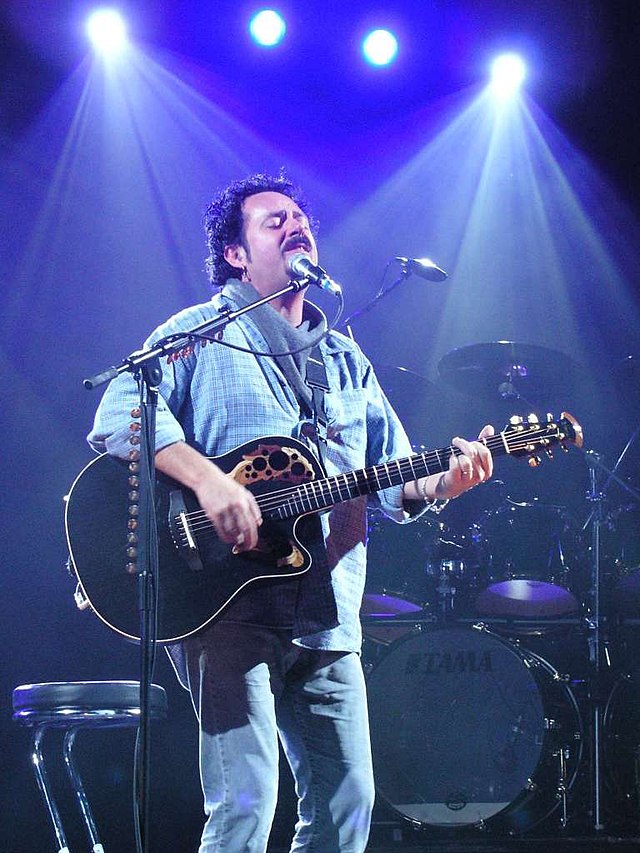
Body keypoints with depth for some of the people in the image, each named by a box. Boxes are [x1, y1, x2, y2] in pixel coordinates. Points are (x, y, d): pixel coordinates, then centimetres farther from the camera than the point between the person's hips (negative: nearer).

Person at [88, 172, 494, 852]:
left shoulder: (346, 359, 21)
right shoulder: (199, 334, 2)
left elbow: (392, 479, 18)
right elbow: (117, 413, -14)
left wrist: (440, 483, -5)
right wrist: (205, 478, -27)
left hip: (327, 619, 6)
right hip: (228, 606, -6)